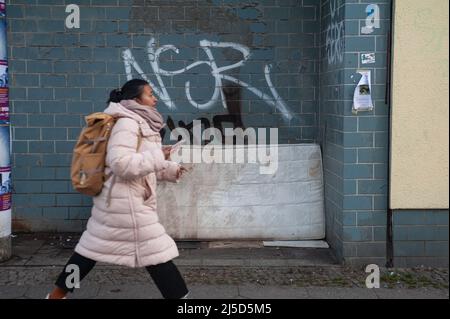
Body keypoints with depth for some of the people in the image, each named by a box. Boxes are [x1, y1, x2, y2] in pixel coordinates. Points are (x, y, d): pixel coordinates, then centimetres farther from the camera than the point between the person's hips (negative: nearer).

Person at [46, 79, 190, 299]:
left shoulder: (140, 124, 15)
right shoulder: (127, 123, -15)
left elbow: (143, 166, 19)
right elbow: (121, 163, -27)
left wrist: (173, 170, 8)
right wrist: (159, 156, -23)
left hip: (117, 199, 10)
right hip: (127, 203, -10)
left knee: (92, 247, 17)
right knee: (157, 253, -4)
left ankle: (57, 294, 26)